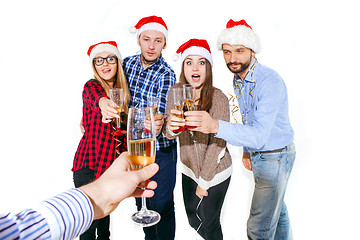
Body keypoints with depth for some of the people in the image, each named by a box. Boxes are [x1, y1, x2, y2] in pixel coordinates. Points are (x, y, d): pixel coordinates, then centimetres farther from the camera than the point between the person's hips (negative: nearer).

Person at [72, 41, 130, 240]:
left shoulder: (122, 91, 8)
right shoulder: (91, 86, -8)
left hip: (112, 163, 5)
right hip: (88, 163, -5)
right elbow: (94, 96, -34)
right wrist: (103, 102, -57)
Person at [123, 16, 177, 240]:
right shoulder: (128, 63, -1)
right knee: (142, 203, 20)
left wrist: (158, 122, -48)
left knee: (162, 205, 8)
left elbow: (161, 113, -25)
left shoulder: (166, 74, -17)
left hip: (161, 150, -5)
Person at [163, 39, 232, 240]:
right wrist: (171, 127, -40)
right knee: (192, 219, 24)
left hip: (216, 171, -5)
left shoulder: (219, 99, -24)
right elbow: (168, 132, -15)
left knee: (209, 221, 12)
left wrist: (204, 181, -12)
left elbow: (217, 144, -19)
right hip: (189, 169, 5)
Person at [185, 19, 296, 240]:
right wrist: (247, 150, 6)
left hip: (275, 157, -8)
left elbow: (260, 135, -39)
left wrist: (216, 126, -53)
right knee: (275, 207, 26)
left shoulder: (270, 81, -27)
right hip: (257, 155, 8)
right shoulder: (238, 79, 1)